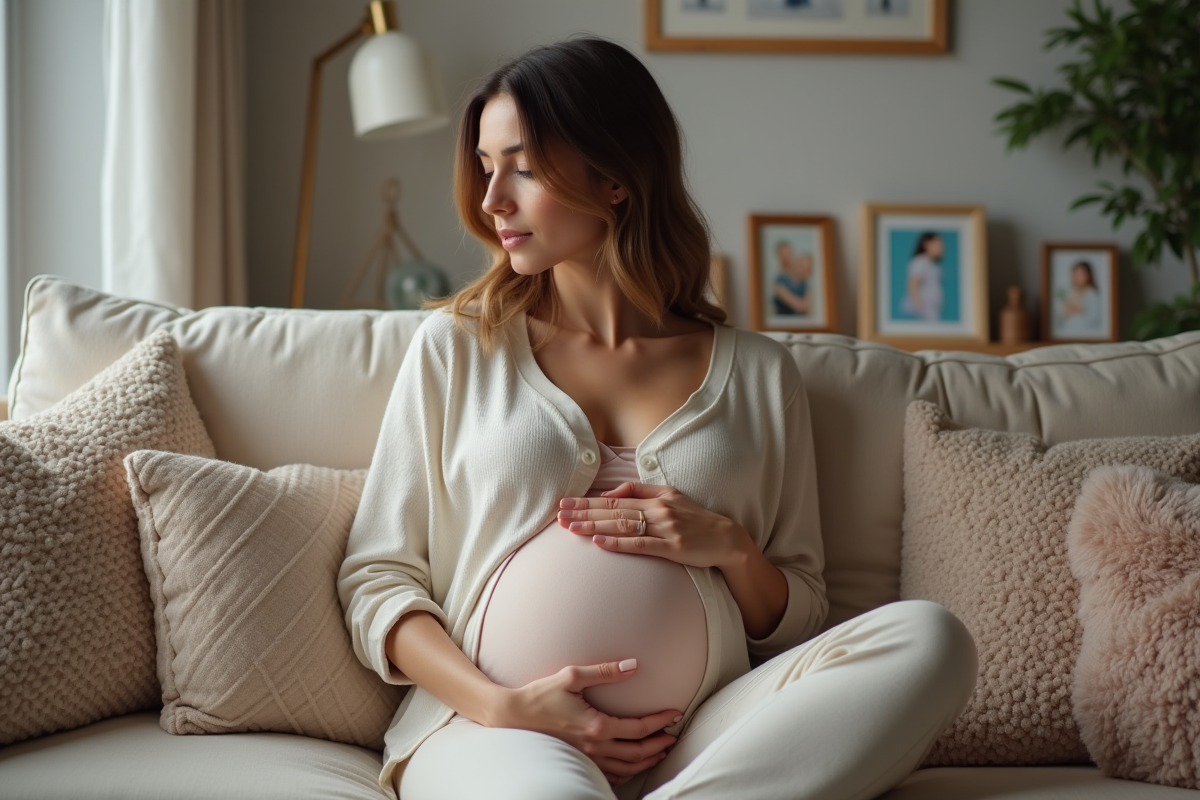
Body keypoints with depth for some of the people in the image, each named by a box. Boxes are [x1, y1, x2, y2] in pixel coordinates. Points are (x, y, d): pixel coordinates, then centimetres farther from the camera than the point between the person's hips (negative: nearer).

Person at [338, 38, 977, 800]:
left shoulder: (757, 373, 14)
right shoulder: (454, 347, 12)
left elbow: (800, 620, 18)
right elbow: (376, 573, 8)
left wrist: (731, 548, -5)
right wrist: (504, 707, -9)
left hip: (699, 736, 5)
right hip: (494, 726, -4)